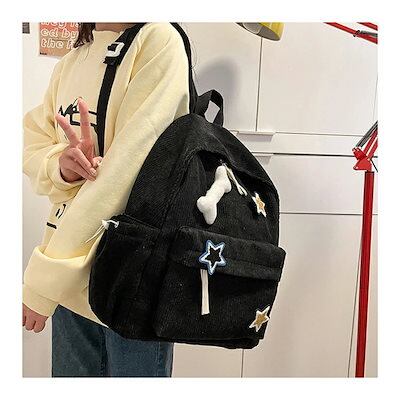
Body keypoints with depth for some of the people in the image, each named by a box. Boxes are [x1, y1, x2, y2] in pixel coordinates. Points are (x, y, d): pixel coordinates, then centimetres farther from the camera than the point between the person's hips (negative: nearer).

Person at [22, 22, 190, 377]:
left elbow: (123, 169, -19)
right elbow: (32, 140, 9)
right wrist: (61, 165, -16)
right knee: (73, 375, 18)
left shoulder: (159, 40, -11)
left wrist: (45, 277, -17)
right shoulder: (70, 61, 11)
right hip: (71, 275, 6)